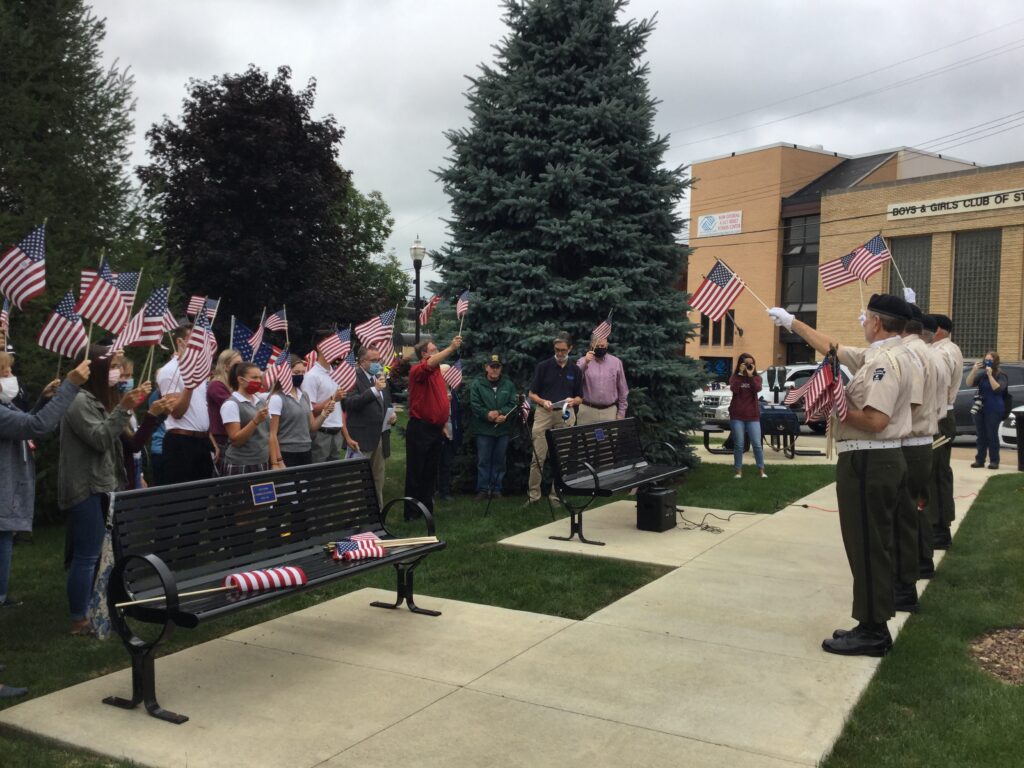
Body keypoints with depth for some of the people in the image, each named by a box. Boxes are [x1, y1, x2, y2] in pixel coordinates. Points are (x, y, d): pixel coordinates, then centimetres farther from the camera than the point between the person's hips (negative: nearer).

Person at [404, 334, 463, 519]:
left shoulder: (438, 372, 14)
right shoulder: (417, 370, -10)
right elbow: (429, 364, -33)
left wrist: (443, 423, 18)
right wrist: (451, 348, -36)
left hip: (436, 429, 8)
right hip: (420, 429, -8)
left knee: (430, 472, 14)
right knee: (416, 471, -1)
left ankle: (427, 508, 24)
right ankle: (412, 512, 5)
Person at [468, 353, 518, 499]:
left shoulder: (508, 384, 7)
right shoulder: (477, 383, 0)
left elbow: (512, 404, 1)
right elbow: (474, 405, -7)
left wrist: (501, 413, -16)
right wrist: (487, 414, -20)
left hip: (503, 429, 2)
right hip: (483, 429, -2)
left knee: (499, 460, 8)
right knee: (483, 460, 2)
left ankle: (496, 488, 17)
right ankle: (483, 489, 9)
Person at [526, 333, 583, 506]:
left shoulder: (575, 370, 9)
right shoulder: (543, 366, 1)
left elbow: (580, 398, 12)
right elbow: (532, 394, 2)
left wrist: (573, 401, -11)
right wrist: (543, 402, -17)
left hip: (565, 416, 2)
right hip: (543, 414, -2)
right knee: (538, 457, -4)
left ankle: (556, 494, 12)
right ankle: (533, 494, 3)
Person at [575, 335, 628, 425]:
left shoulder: (616, 362, 7)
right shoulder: (583, 361, 2)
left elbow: (623, 390, 10)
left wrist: (621, 412, 8)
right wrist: (585, 363, -30)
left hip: (610, 411, 1)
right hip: (587, 411, -1)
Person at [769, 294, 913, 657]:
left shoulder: (884, 361, -18)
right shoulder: (876, 355, 12)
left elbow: (875, 421, -28)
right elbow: (830, 348, 25)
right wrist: (792, 323, 32)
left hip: (868, 462, -10)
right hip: (877, 460, 10)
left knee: (867, 548, -4)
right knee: (871, 546, 14)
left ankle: (872, 633, 4)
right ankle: (873, 625, 23)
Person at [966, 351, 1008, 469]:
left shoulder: (1001, 376, -2)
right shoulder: (981, 374, 8)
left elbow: (997, 388, -17)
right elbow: (969, 383, -2)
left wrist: (990, 375, -19)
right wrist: (974, 370, -14)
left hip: (994, 410, -4)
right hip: (980, 408, 4)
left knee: (992, 435, -5)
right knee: (981, 436, 7)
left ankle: (994, 461, 0)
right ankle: (980, 460, 11)